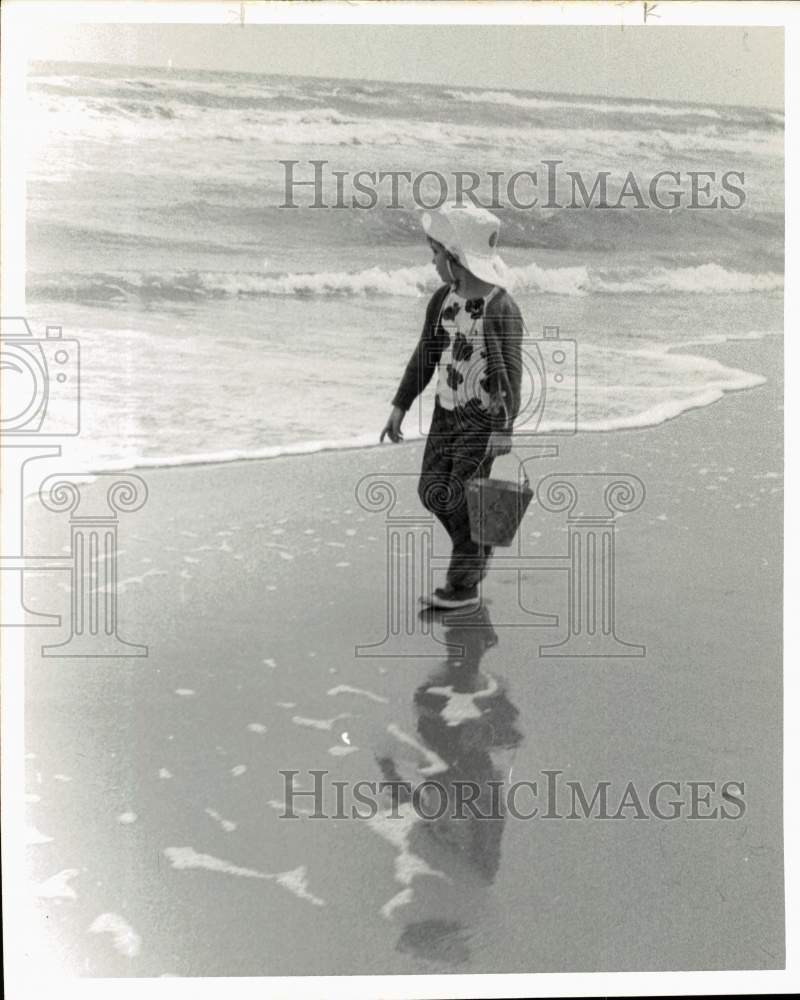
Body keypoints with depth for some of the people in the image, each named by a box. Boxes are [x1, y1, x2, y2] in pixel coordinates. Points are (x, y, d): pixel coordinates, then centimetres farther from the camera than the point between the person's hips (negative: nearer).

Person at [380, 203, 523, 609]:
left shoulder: (502, 310, -21)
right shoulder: (442, 299, 0)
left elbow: (510, 376, -19)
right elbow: (424, 356, 9)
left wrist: (503, 432, -21)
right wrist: (400, 407, 8)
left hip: (486, 417, -7)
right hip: (448, 409, 7)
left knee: (460, 497, -3)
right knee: (432, 490, 6)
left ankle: (465, 585, 15)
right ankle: (476, 550, 33)